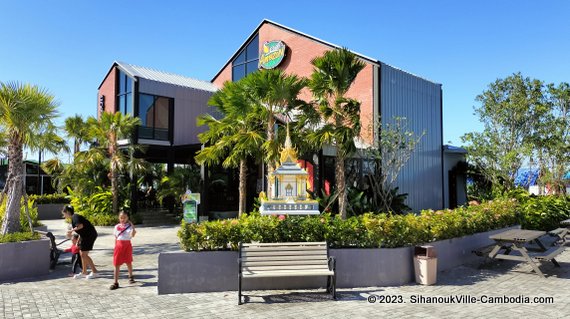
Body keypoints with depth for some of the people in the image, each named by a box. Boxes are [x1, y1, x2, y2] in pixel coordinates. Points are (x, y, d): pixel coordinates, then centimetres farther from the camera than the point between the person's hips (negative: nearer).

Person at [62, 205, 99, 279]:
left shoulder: (75, 217, -13)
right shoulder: (73, 218, 16)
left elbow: (80, 226, -32)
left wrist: (71, 230, -19)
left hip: (90, 235, -10)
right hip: (85, 236, 10)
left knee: (84, 255, -7)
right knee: (81, 253, 14)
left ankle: (94, 272, 0)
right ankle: (84, 272, 22)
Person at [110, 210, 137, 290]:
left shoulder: (129, 226, -3)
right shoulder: (117, 227, 5)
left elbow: (133, 235, -20)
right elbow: (116, 238, 11)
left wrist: (132, 226, -25)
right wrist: (115, 247, 9)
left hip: (127, 245, -1)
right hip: (119, 245, 2)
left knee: (128, 262, 15)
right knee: (117, 264, -2)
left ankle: (131, 276, 38)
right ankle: (116, 283, 0)